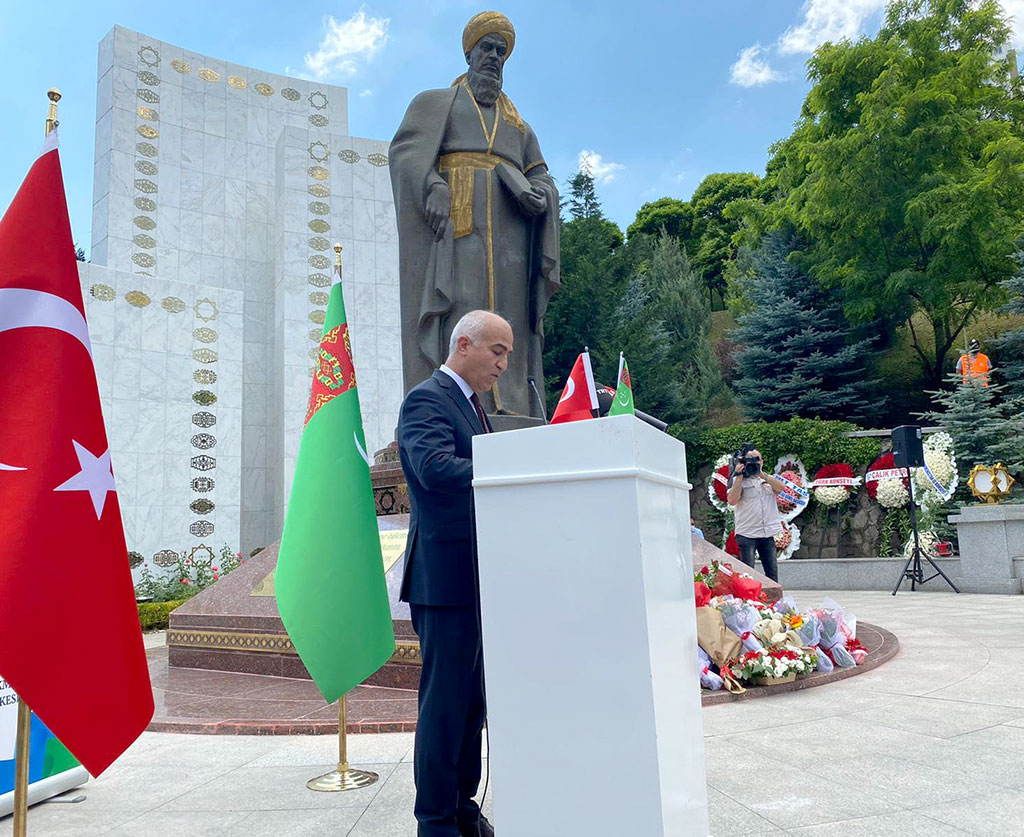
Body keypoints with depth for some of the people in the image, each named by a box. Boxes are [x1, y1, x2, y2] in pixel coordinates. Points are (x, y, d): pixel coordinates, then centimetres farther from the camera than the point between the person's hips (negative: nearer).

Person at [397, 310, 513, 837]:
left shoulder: (469, 404, 19)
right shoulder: (426, 400, -12)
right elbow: (436, 468, -29)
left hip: (476, 578, 10)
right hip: (446, 576, -10)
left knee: (472, 699, 17)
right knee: (445, 703, 0)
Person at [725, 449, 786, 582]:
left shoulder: (769, 479, 14)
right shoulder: (739, 480, 2)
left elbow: (781, 488, -6)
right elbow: (732, 501, -13)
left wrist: (762, 474, -16)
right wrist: (739, 477, -15)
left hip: (768, 534, 4)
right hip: (747, 534, -4)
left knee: (772, 573, 10)